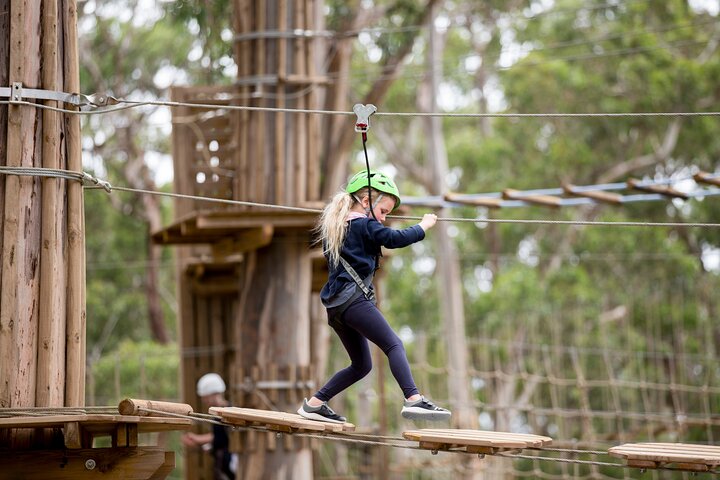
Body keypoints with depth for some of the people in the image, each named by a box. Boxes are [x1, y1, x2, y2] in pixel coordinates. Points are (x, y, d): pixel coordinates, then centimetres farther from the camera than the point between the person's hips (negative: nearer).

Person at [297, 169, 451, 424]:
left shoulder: (335, 226, 20)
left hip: (335, 305, 9)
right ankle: (413, 400, -34)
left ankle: (314, 404, 15)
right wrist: (423, 226, 0)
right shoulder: (365, 225, -4)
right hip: (355, 300, -9)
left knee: (361, 365, 16)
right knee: (394, 345, -16)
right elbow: (394, 238, -14)